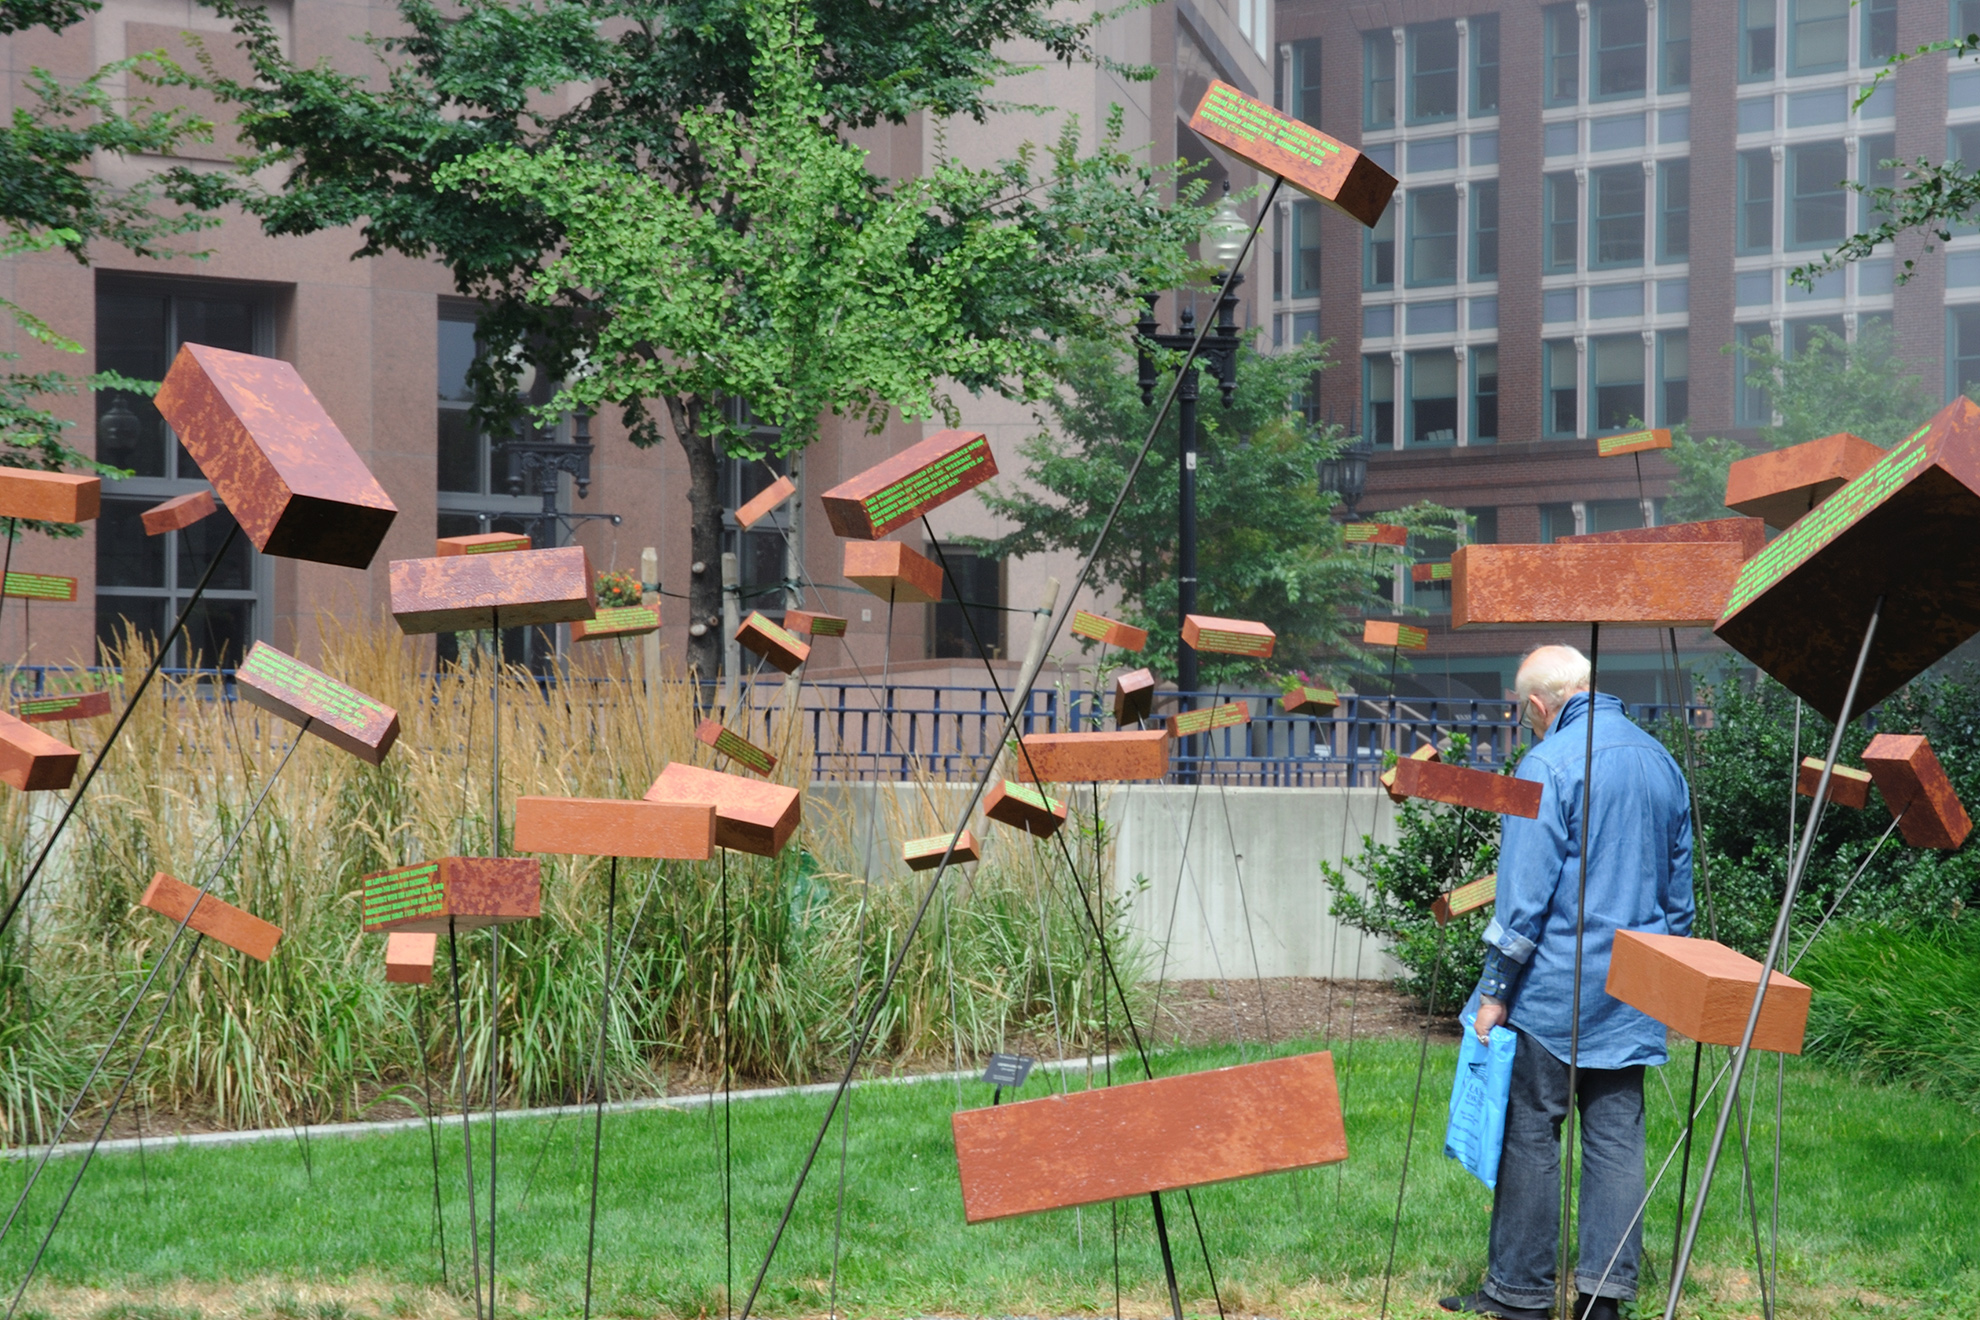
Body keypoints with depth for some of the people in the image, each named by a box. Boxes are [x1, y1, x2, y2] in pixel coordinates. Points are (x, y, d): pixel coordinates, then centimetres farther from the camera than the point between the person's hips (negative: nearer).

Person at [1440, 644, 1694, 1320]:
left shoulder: (1550, 765, -12)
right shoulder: (1662, 762, 12)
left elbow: (1525, 891, -15)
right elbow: (1679, 889, 18)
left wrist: (1496, 988, -10)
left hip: (1555, 986, -7)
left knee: (1529, 1133, 1)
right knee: (1616, 1133, 6)